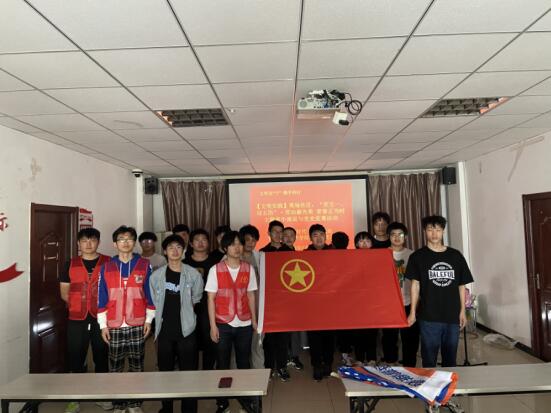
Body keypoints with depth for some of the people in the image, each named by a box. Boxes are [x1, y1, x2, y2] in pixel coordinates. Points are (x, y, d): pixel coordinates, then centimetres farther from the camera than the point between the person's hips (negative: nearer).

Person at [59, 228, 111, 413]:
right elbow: (64, 293, 9)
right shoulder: (70, 264, 6)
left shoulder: (108, 263, 0)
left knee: (101, 358, 10)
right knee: (75, 359, 8)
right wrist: (79, 305, -1)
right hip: (77, 320, 1)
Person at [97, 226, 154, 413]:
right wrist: (103, 325, 1)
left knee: (136, 365, 8)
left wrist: (148, 320, -1)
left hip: (137, 325, -1)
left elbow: (150, 294, 2)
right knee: (115, 366, 9)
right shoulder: (106, 267, 3)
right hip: (114, 325, 1)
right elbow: (102, 297, 4)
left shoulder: (145, 265, 0)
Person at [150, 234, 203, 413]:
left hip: (186, 329, -1)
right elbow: (153, 302, 10)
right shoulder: (156, 275, 1)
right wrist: (166, 313, 10)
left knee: (188, 371, 3)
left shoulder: (193, 274, -3)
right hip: (164, 330, 2)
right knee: (165, 371, 13)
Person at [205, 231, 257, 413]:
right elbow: (211, 299, -4)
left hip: (244, 324, 2)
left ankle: (245, 397, 30)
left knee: (244, 362, 12)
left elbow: (251, 296, 7)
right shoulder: (215, 270, -6)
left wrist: (254, 320, 6)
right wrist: (213, 325, -7)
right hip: (223, 324, -2)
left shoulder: (249, 269, 1)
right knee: (222, 364, 10)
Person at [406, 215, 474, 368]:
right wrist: (412, 312, -6)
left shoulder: (455, 255, 6)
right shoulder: (418, 257, -2)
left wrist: (462, 311, 5)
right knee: (429, 359, 5)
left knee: (450, 358, 15)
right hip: (429, 317, -3)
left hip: (453, 316, 3)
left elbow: (461, 285, 9)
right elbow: (415, 285, -3)